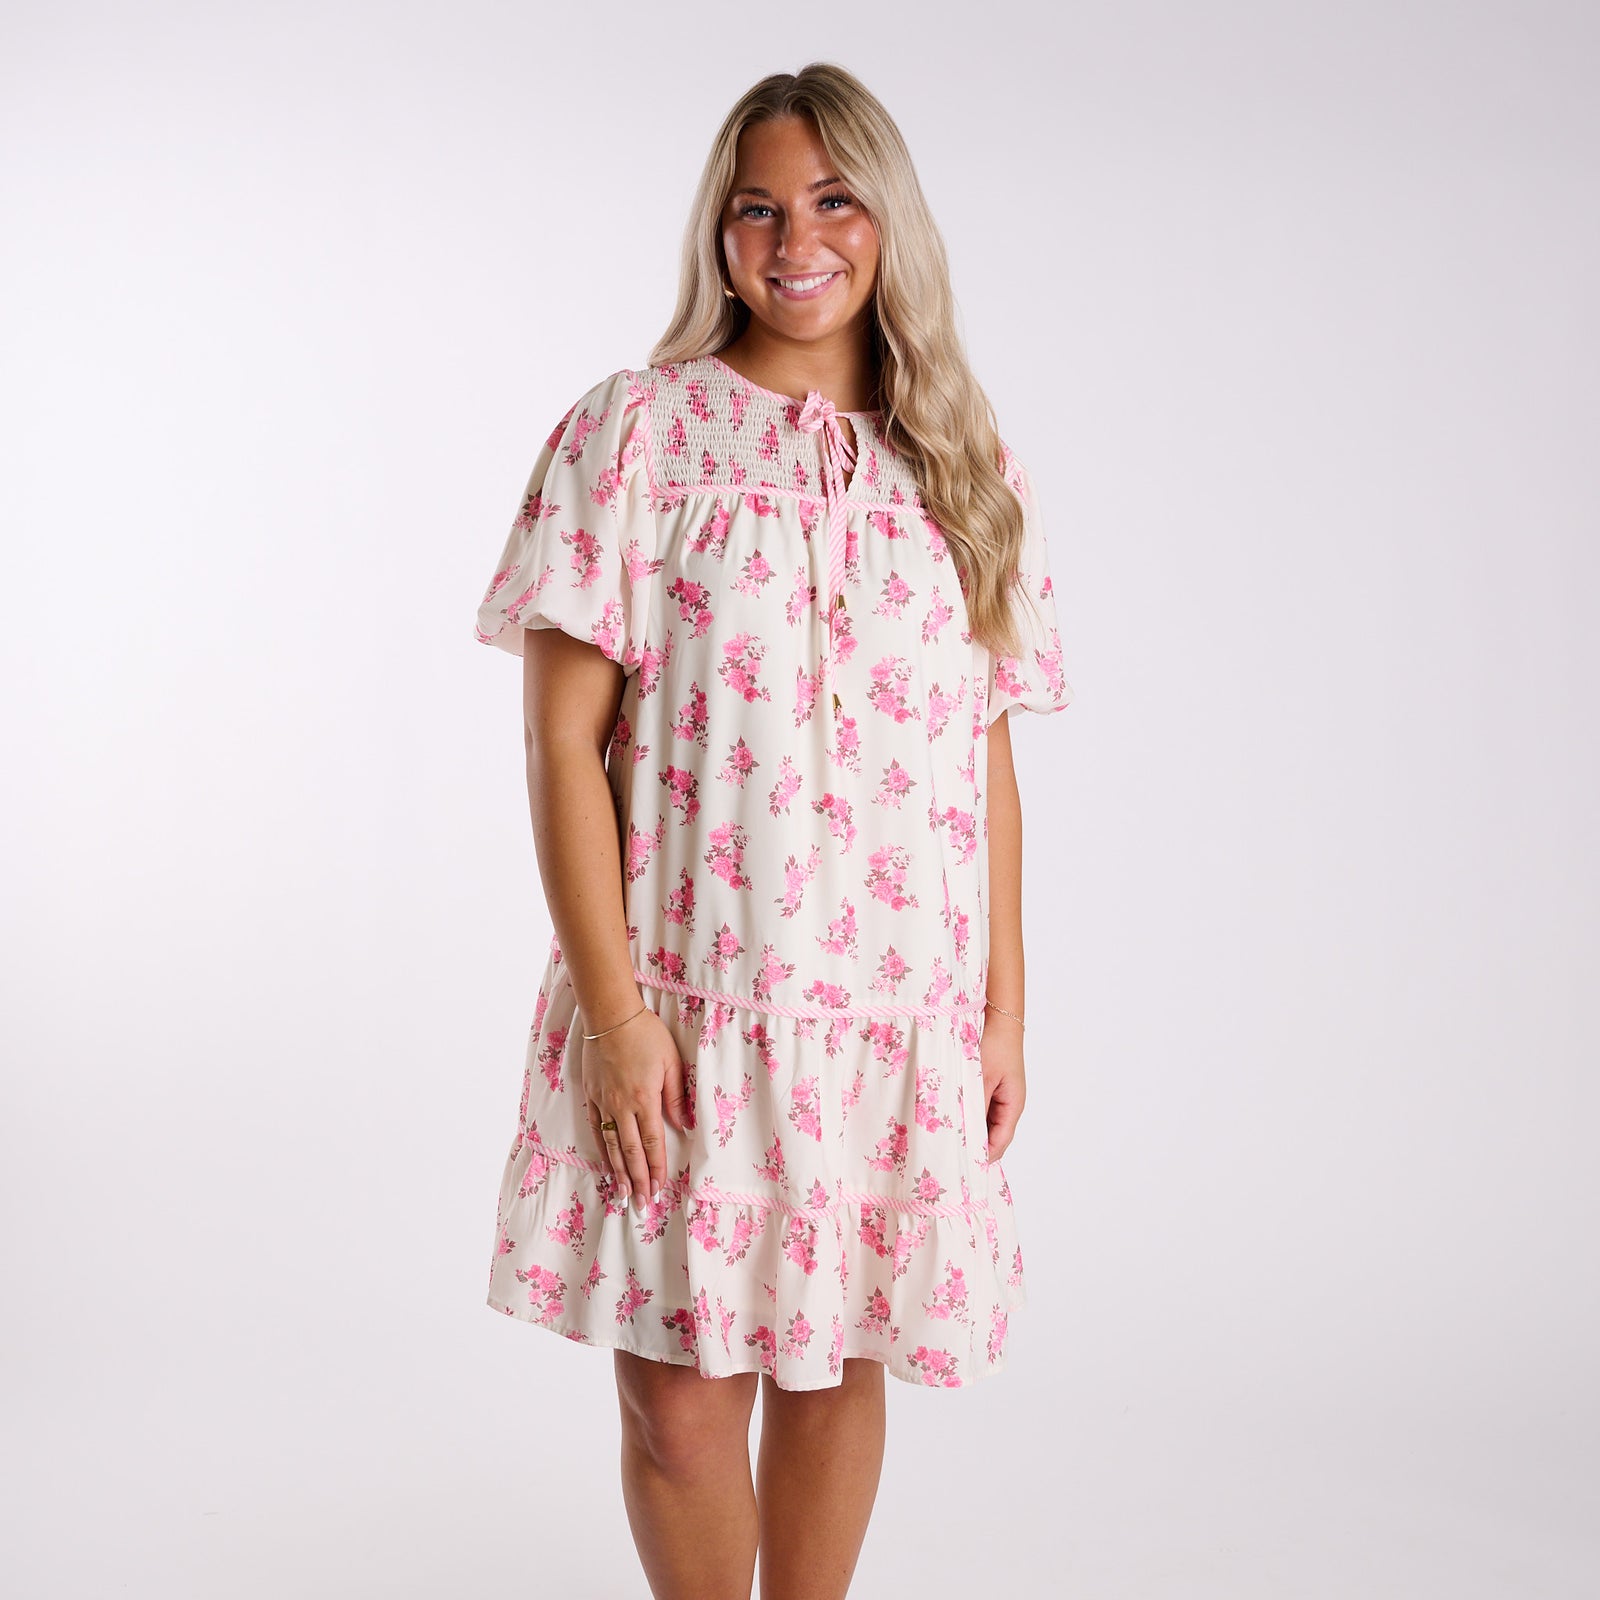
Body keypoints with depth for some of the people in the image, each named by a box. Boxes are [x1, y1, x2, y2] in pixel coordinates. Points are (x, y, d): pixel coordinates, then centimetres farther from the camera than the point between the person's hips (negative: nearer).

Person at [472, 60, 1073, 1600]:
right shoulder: (637, 431, -2)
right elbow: (563, 736, -6)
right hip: (687, 1013, -3)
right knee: (682, 1401, 2)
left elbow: (989, 763, 10)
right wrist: (613, 1009, -12)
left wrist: (1003, 1010, 7)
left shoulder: (964, 467, 9)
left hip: (897, 1013, 3)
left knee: (839, 1375, 12)